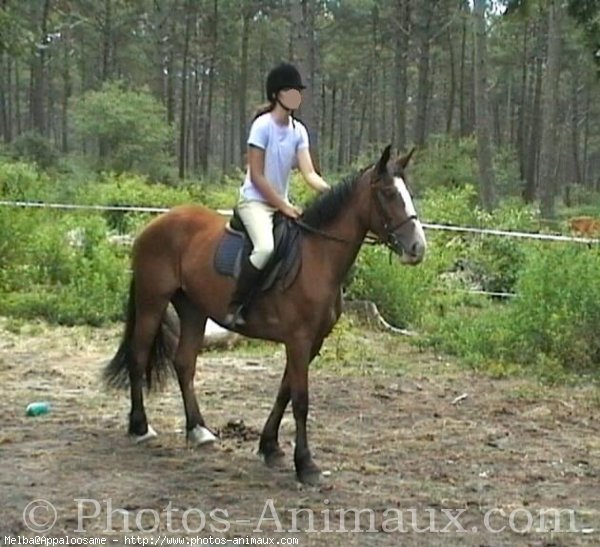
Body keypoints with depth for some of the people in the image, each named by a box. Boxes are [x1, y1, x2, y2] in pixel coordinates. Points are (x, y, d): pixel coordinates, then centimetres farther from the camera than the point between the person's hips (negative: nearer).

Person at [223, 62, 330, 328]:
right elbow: (257, 176, -15)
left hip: (281, 203, 8)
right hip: (255, 201, -8)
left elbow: (309, 173, -2)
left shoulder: (299, 131, 6)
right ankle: (235, 307, -20)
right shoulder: (263, 125, -13)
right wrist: (284, 206, -17)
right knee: (265, 248, -33)